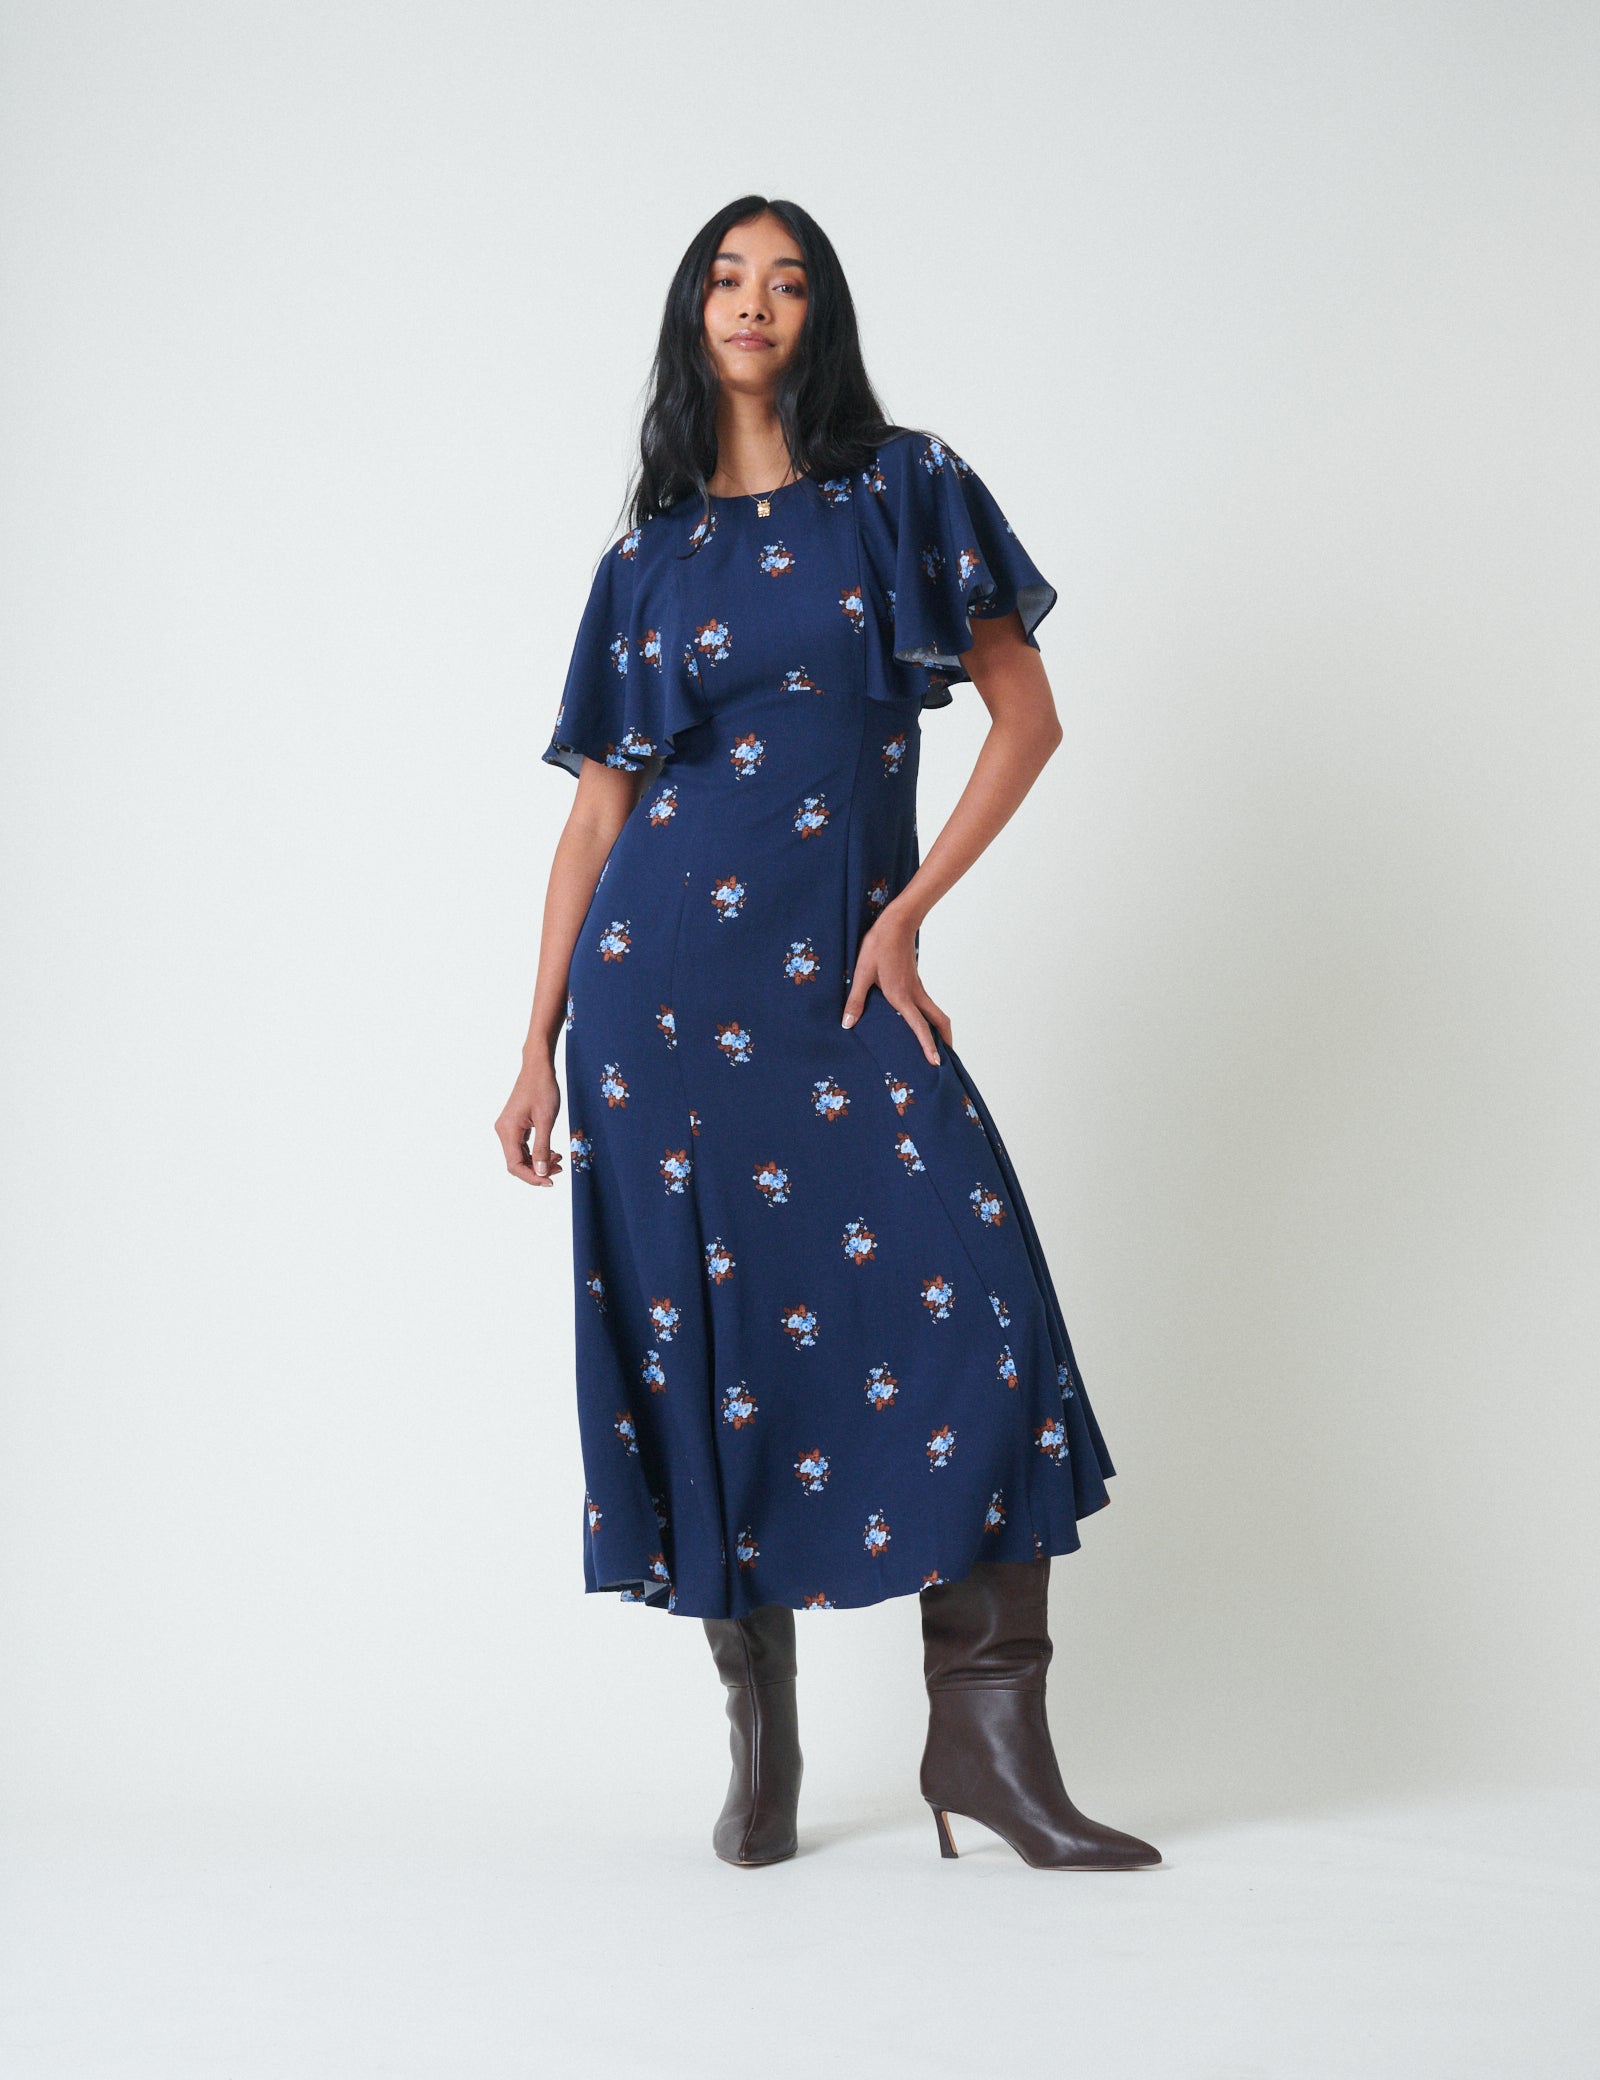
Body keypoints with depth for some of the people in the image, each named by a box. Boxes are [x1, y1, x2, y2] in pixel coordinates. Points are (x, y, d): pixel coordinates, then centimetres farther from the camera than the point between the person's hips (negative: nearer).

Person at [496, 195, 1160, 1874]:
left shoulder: (905, 492, 9)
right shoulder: (650, 554, 12)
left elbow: (1028, 716, 3)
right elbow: (597, 809, 11)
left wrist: (909, 915, -6)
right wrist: (536, 1050, 6)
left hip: (845, 981, 0)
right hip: (664, 977, 1)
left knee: (979, 1310, -14)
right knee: (714, 1344, 0)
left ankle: (985, 1734, -6)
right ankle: (761, 1744, 12)